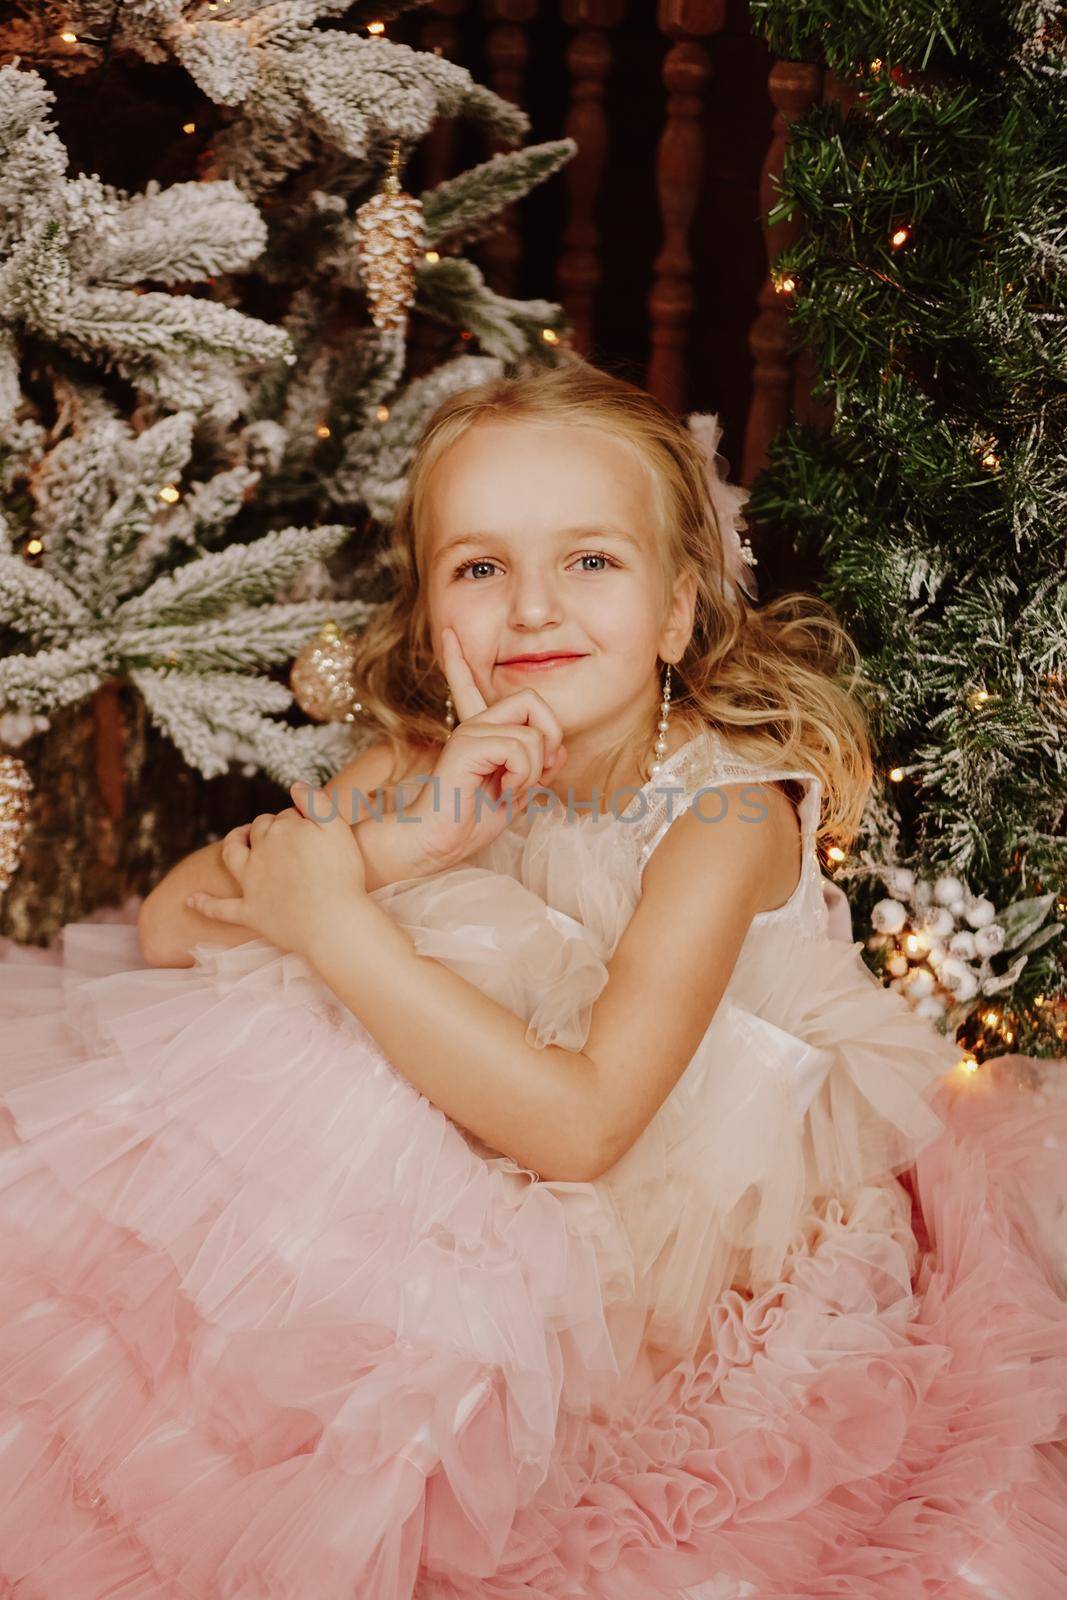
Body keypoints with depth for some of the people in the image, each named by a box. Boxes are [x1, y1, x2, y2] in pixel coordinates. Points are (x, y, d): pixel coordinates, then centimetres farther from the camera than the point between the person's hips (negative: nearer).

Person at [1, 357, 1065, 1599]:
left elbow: (582, 1125, -37)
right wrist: (398, 842, -34)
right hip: (492, 1149, 5)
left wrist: (337, 920, -36)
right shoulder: (424, 759, -10)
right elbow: (169, 926, -17)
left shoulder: (728, 809, -27)